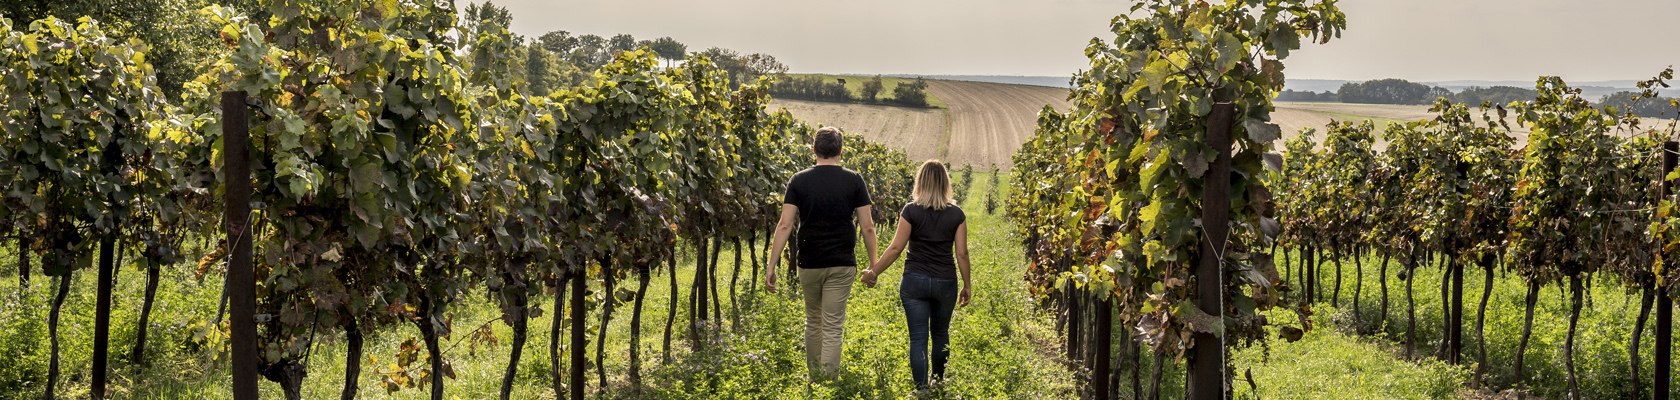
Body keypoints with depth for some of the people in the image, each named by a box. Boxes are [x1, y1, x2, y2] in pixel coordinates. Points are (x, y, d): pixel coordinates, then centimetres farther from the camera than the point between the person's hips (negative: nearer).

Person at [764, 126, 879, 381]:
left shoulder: (799, 181, -2)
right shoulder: (854, 181, -3)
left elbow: (785, 226, -9)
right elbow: (867, 227, -4)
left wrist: (771, 266, -7)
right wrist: (873, 264, 6)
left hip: (809, 264, 2)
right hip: (841, 265, -1)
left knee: (813, 322, 19)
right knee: (833, 328, 0)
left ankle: (814, 380, 28)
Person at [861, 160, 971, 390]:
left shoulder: (911, 211, -6)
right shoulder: (956, 214, -2)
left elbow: (895, 248, -7)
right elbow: (962, 253, -2)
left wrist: (874, 272, 2)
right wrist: (967, 285, 8)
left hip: (915, 281, -2)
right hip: (945, 282, 2)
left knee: (918, 338, 1)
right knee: (941, 333, 21)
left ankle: (922, 389, -3)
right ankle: (939, 383, 34)